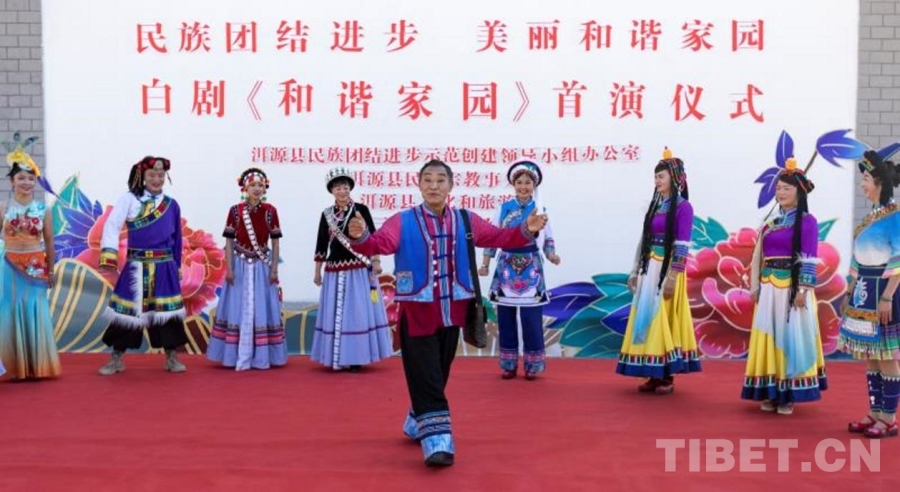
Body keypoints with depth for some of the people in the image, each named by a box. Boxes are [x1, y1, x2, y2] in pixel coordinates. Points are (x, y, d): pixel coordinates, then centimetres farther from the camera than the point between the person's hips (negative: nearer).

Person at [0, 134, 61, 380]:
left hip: (36, 268, 0)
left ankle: (37, 366, 15)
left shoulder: (43, 209, -1)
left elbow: (49, 242, 5)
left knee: (35, 314, 3)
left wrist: (50, 270, 9)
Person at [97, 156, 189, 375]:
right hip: (136, 266, -2)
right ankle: (117, 359, 17)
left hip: (164, 266, 2)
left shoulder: (172, 205, 7)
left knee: (167, 310, 4)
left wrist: (177, 266, 13)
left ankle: (171, 358, 16)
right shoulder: (129, 199, -1)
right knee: (128, 310, 3)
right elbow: (112, 225, -11)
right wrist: (109, 255, -22)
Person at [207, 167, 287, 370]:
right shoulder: (235, 211, -1)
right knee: (239, 310, 2)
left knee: (261, 310, 3)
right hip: (240, 265, 0)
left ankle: (261, 357, 10)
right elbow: (229, 242, 0)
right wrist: (229, 268, -6)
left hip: (262, 266, 0)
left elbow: (275, 242, 2)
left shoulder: (270, 211, 0)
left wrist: (274, 269, -3)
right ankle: (239, 357, 8)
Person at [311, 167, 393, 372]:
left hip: (359, 269, -3)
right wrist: (317, 271, 11)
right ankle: (337, 357, 14)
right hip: (334, 271, 3)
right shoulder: (326, 214, 8)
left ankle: (356, 357, 6)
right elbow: (321, 244, 11)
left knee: (358, 312, -1)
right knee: (335, 313, 6)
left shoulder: (361, 209, -1)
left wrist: (376, 261, -9)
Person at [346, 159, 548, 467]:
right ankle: (436, 440, -3)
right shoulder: (402, 222, -6)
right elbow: (380, 243, -21)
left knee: (438, 377, 17)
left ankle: (417, 424, 37)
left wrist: (526, 231, -14)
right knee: (425, 378, -7)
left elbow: (499, 237, 3)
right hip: (417, 313, -4)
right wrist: (361, 237, -42)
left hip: (451, 312, 4)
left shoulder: (465, 221, 6)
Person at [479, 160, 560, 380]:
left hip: (531, 268, -1)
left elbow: (548, 239, 5)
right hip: (506, 267, 1)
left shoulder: (540, 210, 3)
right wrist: (485, 264, 0)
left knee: (531, 318, -3)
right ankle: (509, 365, 16)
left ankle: (532, 365, 9)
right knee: (505, 317, 5)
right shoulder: (504, 209, 4)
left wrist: (552, 255, -15)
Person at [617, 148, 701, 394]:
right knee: (647, 318, 6)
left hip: (667, 269, -7)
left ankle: (667, 377, 6)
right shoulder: (655, 205, 13)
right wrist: (635, 270, 12)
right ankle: (653, 375, 13)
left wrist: (672, 276, -18)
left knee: (665, 320, -3)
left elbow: (682, 246, -13)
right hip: (649, 269, 7)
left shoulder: (683, 207, -8)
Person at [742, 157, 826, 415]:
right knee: (769, 338, 7)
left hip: (792, 289, -6)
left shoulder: (807, 221, -4)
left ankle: (789, 395, 7)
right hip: (768, 290, 6)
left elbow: (808, 260, -10)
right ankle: (771, 393, 15)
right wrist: (755, 287, 6)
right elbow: (758, 257, 12)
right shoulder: (771, 223, 14)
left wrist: (803, 290, -16)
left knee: (790, 338, -1)